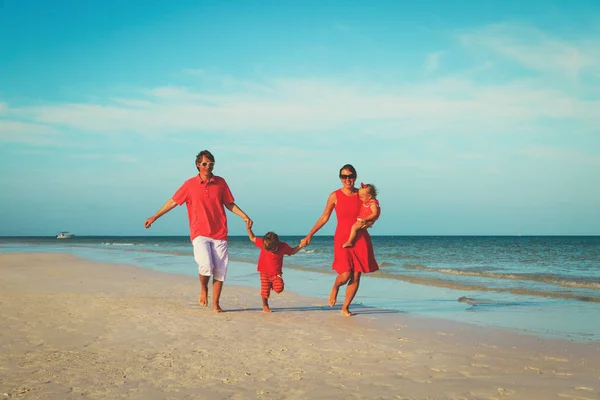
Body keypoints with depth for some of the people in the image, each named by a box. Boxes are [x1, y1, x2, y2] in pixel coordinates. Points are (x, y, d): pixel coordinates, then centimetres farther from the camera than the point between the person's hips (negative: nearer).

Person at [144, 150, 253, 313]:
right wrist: (154, 217, 7)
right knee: (206, 265, -20)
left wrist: (245, 217, 1)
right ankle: (203, 289, 11)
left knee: (220, 270, 0)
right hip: (199, 233, -2)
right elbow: (173, 202, 8)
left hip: (219, 234, 2)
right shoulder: (190, 184, 3)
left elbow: (229, 204, 14)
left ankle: (215, 303, 13)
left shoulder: (220, 183, 7)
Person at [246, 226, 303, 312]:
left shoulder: (283, 246, -12)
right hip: (265, 272, 0)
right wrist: (248, 228, -12)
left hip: (276, 274, 0)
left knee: (279, 288, -17)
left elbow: (292, 251, 5)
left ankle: (273, 285, 18)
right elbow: (252, 238, -2)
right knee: (265, 290, -3)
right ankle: (265, 305, 21)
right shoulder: (263, 243, -14)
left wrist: (300, 246, -9)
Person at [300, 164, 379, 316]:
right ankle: (335, 288, 23)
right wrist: (309, 235, 4)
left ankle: (345, 308, 16)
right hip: (342, 238, -2)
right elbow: (324, 217, 5)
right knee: (345, 275, -13)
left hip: (360, 238, 2)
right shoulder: (335, 196, -2)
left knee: (356, 276, 1)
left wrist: (367, 222, -11)